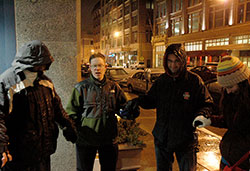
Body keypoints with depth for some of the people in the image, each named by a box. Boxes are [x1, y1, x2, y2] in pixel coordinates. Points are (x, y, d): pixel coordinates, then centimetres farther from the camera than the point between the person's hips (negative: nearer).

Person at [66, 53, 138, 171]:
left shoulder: (113, 87, 5)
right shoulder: (81, 87, -2)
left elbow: (122, 107, 10)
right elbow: (72, 111, -1)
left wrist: (130, 112, -12)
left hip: (108, 138, 2)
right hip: (86, 138, -2)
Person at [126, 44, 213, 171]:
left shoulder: (194, 80, -10)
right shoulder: (162, 80, 1)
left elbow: (206, 104, -5)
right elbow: (151, 99, 11)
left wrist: (201, 115, -25)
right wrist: (139, 101, -9)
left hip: (185, 139, -3)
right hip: (161, 137, 4)